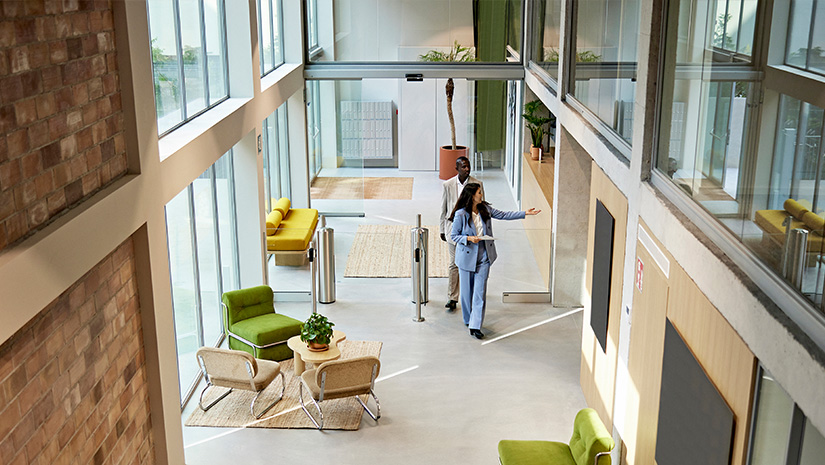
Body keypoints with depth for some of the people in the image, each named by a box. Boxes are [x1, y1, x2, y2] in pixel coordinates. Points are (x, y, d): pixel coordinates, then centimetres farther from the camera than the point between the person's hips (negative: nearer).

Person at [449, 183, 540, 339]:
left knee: (480, 292, -3)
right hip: (467, 257, -4)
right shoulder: (461, 214, -13)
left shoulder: (485, 208, 1)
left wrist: (525, 213, 9)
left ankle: (475, 327, -2)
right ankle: (468, 320, 32)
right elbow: (453, 235, -6)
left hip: (483, 257, 4)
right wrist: (469, 238, -22)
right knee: (467, 291, 9)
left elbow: (503, 215, 12)